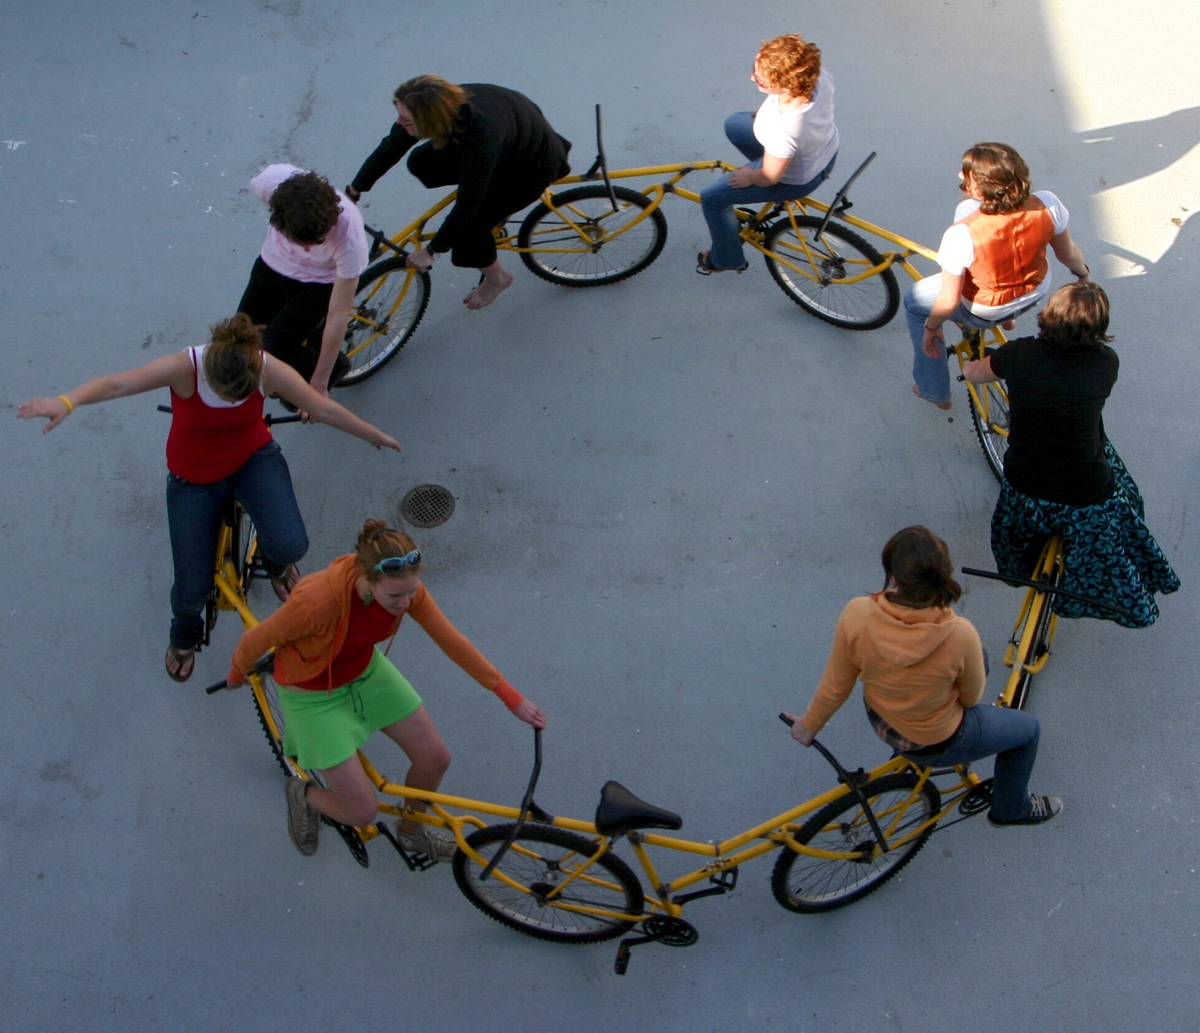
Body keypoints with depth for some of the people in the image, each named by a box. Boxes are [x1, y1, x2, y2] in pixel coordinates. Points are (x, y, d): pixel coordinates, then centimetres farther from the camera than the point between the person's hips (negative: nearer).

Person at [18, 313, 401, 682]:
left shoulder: (270, 371, -27)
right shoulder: (184, 368, -32)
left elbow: (324, 408, -13)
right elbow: (115, 384, -44)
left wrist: (376, 436, -2)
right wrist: (66, 402, -63)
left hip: (254, 459, 1)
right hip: (195, 479, -1)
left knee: (290, 546, -27)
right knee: (192, 590, 1)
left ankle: (273, 560, 16)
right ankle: (185, 637, 41)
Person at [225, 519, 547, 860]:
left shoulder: (404, 587, -24)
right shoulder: (317, 602, -40)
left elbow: (451, 640, -12)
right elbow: (257, 639, -21)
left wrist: (511, 697, -10)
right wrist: (237, 674, 1)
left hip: (367, 673, 5)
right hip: (315, 695, -5)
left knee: (435, 759, 6)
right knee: (363, 812, -6)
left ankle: (411, 831, 37)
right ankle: (304, 794, 29)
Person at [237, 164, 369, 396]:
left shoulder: (350, 238, -40)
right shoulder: (272, 180, -34)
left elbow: (337, 315, -29)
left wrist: (319, 384, -23)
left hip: (319, 282, -4)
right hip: (273, 264, 4)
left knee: (272, 352, -16)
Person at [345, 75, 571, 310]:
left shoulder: (481, 138, -44)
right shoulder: (446, 105, -24)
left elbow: (466, 207, -33)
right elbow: (391, 147, -9)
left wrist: (431, 251, -22)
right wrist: (352, 192, -3)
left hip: (533, 165, -7)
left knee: (469, 224, -16)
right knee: (420, 163, 0)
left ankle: (496, 278, 14)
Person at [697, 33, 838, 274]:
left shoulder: (784, 130, -45)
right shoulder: (819, 76, -27)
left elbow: (770, 177, -25)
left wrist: (750, 176, -5)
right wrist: (765, 111, 4)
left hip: (796, 178, -7)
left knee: (712, 198, 9)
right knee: (734, 124, 23)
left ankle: (726, 259, 33)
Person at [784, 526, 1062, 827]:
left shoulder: (856, 615, -30)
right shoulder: (959, 635, -36)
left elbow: (835, 686, -14)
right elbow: (972, 697, -15)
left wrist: (810, 724, 5)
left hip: (879, 720, 4)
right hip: (935, 743, -4)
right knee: (1028, 729, 24)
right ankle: (1011, 810, 47)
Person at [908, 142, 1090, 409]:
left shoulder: (961, 235, -38)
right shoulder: (1046, 204, -27)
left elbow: (948, 302, -28)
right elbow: (1068, 253, -8)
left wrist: (930, 328, -7)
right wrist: (1083, 274, 14)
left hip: (983, 311, -4)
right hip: (1038, 292, 5)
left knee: (914, 300, 25)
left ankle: (935, 391, 39)